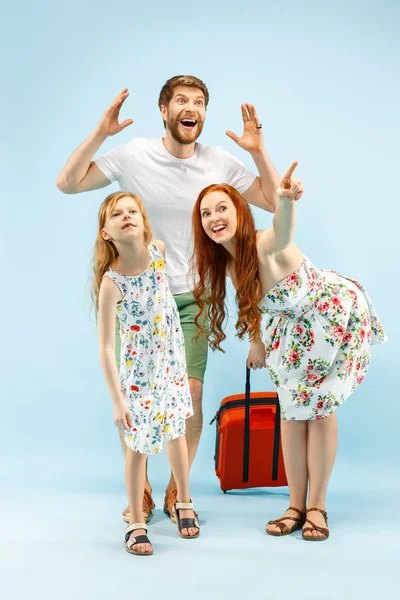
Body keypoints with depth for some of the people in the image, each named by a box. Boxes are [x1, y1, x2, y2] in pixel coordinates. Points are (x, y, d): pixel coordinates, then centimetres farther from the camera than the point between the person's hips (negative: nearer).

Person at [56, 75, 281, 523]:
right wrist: (99, 134, -13)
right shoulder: (133, 155, -7)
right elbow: (67, 183, -3)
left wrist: (257, 151, -11)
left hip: (190, 299, 1)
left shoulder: (220, 163, -3)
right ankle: (140, 490, 20)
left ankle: (176, 490, 14)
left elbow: (274, 202, 2)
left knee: (190, 394, -8)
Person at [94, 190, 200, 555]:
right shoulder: (111, 282, -26)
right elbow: (106, 347, -22)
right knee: (139, 444, 2)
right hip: (137, 367, -4)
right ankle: (136, 523, 20)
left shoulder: (159, 251, -13)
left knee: (176, 430, 18)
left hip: (172, 358, 4)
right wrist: (117, 400, -22)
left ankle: (184, 502, 39)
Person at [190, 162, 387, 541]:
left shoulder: (266, 245, -35)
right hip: (295, 327, 6)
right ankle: (296, 506, 19)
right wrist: (256, 341, 14)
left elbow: (283, 234, -61)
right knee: (292, 410, 6)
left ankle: (317, 507, 15)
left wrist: (285, 201, -82)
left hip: (338, 312, -6)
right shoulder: (223, 262, -12)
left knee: (320, 408, -1)